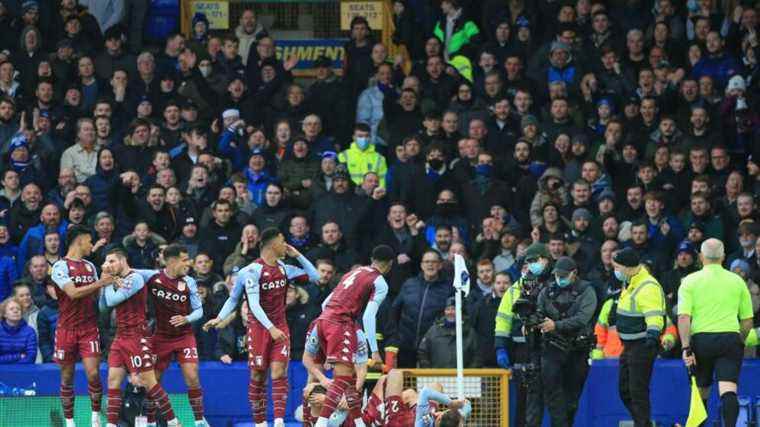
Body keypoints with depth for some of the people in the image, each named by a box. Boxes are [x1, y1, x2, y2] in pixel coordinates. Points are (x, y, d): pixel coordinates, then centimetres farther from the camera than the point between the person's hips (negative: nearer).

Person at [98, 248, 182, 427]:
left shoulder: (134, 278, -12)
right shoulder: (118, 280, 15)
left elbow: (112, 301, -17)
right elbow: (103, 306, 14)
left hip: (137, 337, -9)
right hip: (121, 337, 9)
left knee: (148, 381, -8)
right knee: (113, 379, 0)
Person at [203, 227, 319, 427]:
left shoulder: (284, 269, 6)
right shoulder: (253, 270, -13)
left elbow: (314, 276, 12)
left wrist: (297, 255, 5)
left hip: (279, 328, 4)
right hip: (259, 328, -4)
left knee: (279, 372, -10)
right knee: (258, 376, 2)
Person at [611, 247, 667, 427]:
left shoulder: (648, 288, -20)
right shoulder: (629, 284, 12)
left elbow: (654, 317, -29)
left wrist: (653, 335, -41)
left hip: (642, 345, -10)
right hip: (629, 345, 10)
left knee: (638, 391, -10)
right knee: (625, 390, 14)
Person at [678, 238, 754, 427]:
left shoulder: (690, 281, 2)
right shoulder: (737, 281, 8)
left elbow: (684, 317, -7)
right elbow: (747, 321, 10)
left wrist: (686, 348, -8)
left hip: (701, 339, 0)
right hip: (730, 338, 0)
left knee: (701, 391, 14)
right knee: (728, 390, -10)